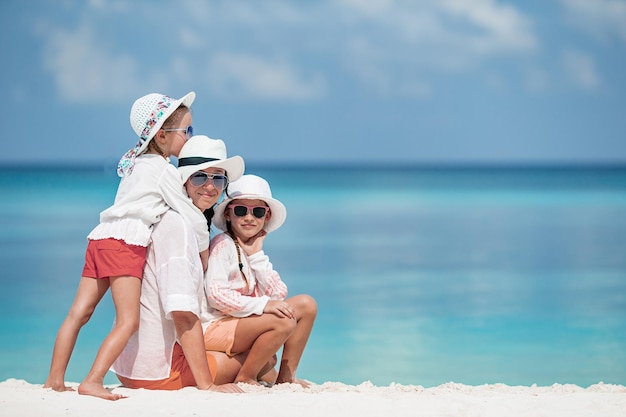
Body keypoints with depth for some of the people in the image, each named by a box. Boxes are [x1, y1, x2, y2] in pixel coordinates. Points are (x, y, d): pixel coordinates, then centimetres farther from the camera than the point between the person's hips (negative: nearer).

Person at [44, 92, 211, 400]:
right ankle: (92, 381, -20)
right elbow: (192, 216, -1)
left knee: (79, 313, 6)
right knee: (128, 321, -11)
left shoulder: (137, 162, 24)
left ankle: (55, 378, 6)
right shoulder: (163, 169, -2)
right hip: (125, 244, -9)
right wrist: (204, 253, 13)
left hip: (101, 239, 9)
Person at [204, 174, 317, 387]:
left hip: (242, 322, 9)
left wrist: (256, 255, -1)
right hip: (215, 327, -9)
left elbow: (279, 295, 3)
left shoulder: (253, 250, 15)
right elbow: (216, 295, -22)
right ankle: (245, 378, -14)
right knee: (283, 321, -28)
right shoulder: (222, 245, -10)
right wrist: (262, 304, -27)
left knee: (306, 305, 5)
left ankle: (286, 376, 4)